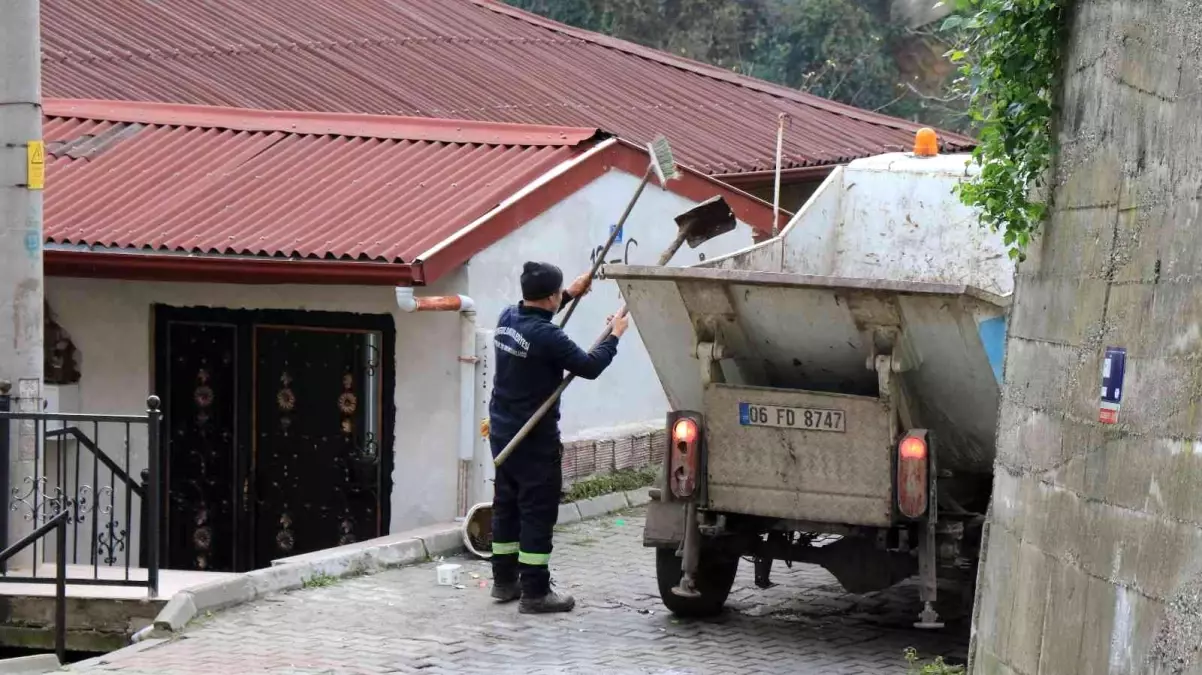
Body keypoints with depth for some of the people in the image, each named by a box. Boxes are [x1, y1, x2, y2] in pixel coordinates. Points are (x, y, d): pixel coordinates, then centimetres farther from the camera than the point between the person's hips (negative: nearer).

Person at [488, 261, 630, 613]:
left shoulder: (508, 318, 3)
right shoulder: (547, 336, -23)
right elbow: (589, 367, -17)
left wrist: (571, 294, 29)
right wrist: (614, 336, -1)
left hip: (502, 431, 9)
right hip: (534, 438, -9)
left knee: (506, 505, 16)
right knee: (538, 512, -3)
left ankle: (504, 581, 24)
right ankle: (535, 591, -2)